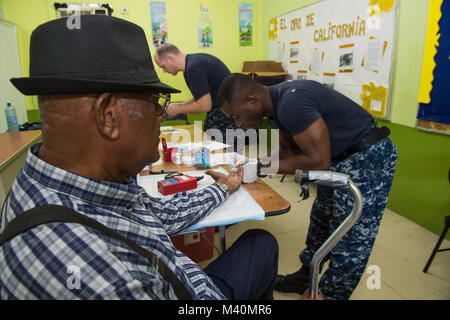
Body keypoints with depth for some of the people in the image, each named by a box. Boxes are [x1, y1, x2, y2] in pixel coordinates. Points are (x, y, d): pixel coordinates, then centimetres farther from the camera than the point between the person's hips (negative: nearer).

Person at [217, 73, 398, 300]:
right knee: (321, 220, 19)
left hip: (367, 156, -10)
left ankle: (328, 294, 17)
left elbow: (319, 161, -28)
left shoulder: (291, 102, -30)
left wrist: (267, 166, -18)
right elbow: (289, 149, 10)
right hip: (338, 158, 10)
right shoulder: (274, 104, 1)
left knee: (351, 241, -1)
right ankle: (306, 277, 37)